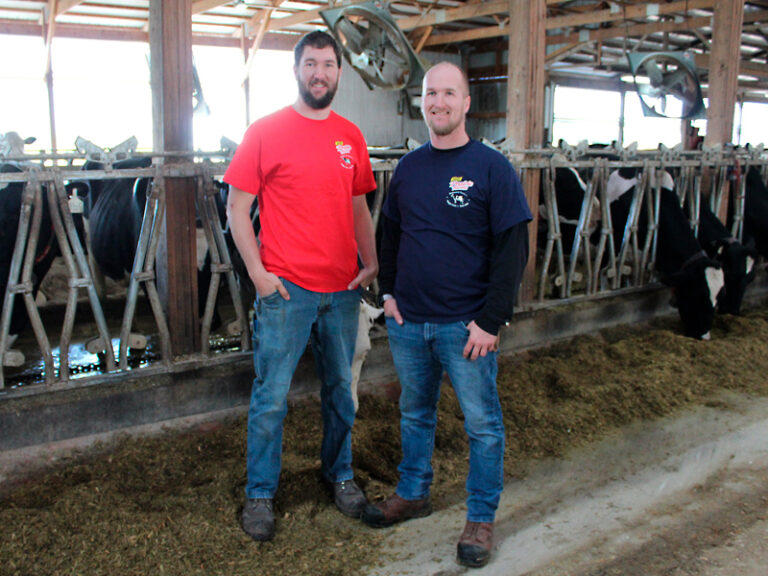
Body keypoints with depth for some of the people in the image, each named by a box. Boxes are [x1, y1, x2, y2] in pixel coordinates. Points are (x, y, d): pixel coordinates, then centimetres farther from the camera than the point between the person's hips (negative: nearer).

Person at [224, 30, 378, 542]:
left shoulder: (352, 137, 9)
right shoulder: (266, 132, -4)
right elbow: (237, 206, -4)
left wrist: (371, 264, 6)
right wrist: (258, 272, -11)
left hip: (343, 289, 4)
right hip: (285, 288, -4)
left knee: (341, 390, 16)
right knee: (271, 397, 3)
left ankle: (340, 475, 36)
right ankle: (260, 494, 20)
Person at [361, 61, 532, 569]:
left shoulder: (492, 168, -7)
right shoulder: (409, 167, 8)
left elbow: (514, 250, -10)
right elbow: (390, 235, 18)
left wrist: (491, 321, -14)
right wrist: (388, 292, 6)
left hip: (466, 325, -4)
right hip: (408, 320, 5)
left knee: (482, 423, 5)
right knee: (415, 413, 18)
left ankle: (481, 518, 21)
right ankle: (413, 494, 37)